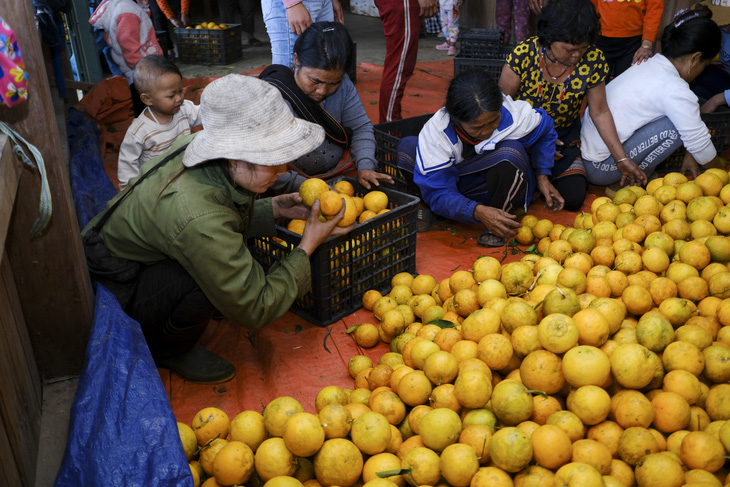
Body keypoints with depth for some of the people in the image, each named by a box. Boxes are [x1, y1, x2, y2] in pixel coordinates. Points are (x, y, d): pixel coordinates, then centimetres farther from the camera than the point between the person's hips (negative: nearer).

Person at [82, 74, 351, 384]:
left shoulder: (197, 148, -12)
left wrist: (274, 208, -4)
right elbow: (255, 310, -27)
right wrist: (307, 247, -18)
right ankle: (170, 351, 2)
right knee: (209, 277, -29)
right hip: (113, 287, -9)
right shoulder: (199, 220, -38)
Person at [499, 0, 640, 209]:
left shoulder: (592, 60, -15)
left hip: (564, 139, 2)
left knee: (573, 198, -12)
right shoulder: (523, 54, -22)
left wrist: (623, 159, -9)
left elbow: (600, 113, -5)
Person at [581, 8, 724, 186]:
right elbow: (699, 143, -10)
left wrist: (689, 155, 18)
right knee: (676, 126, -15)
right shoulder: (675, 89, -19)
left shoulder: (650, 63, 7)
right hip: (600, 169, -9)